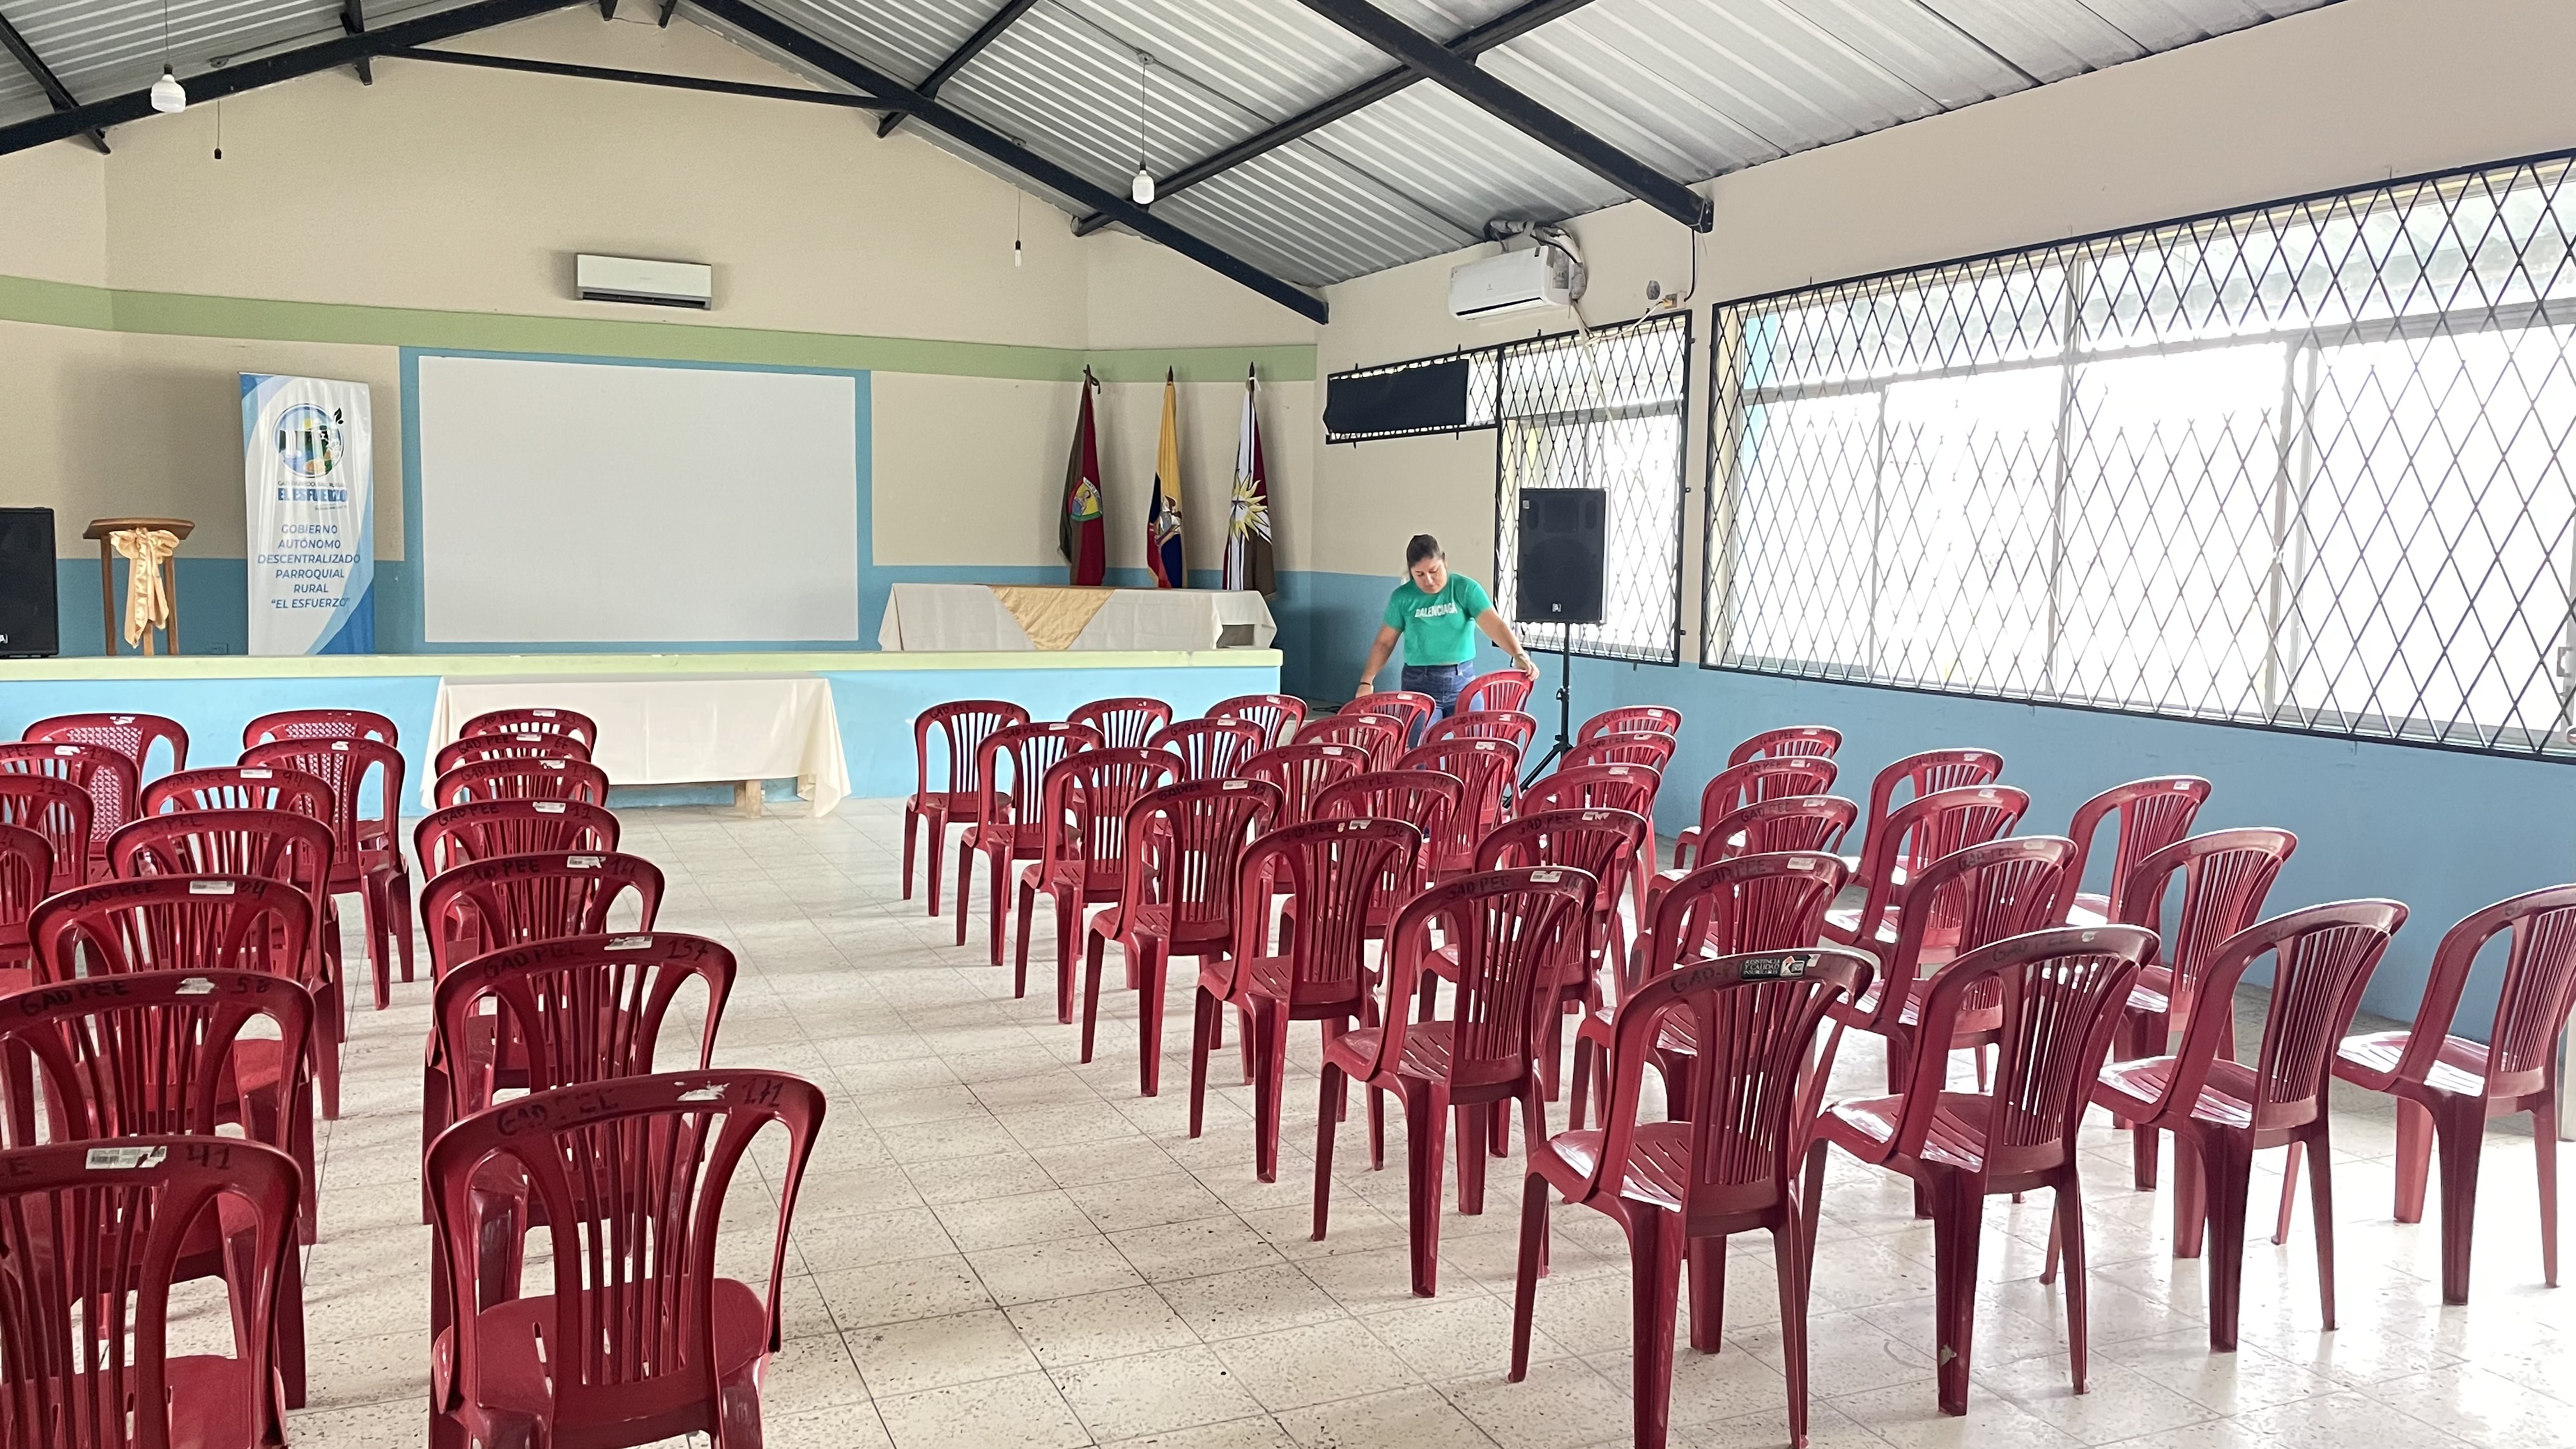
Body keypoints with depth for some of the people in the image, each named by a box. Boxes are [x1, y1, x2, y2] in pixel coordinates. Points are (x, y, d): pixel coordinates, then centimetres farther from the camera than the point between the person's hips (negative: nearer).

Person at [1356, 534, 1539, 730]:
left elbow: (1494, 625, -17)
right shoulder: (1402, 598, 0)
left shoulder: (1466, 589, -5)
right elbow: (1384, 643, 9)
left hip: (1462, 680, 0)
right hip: (1419, 683, 0)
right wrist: (1367, 681, 3)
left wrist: (1519, 655, -32)